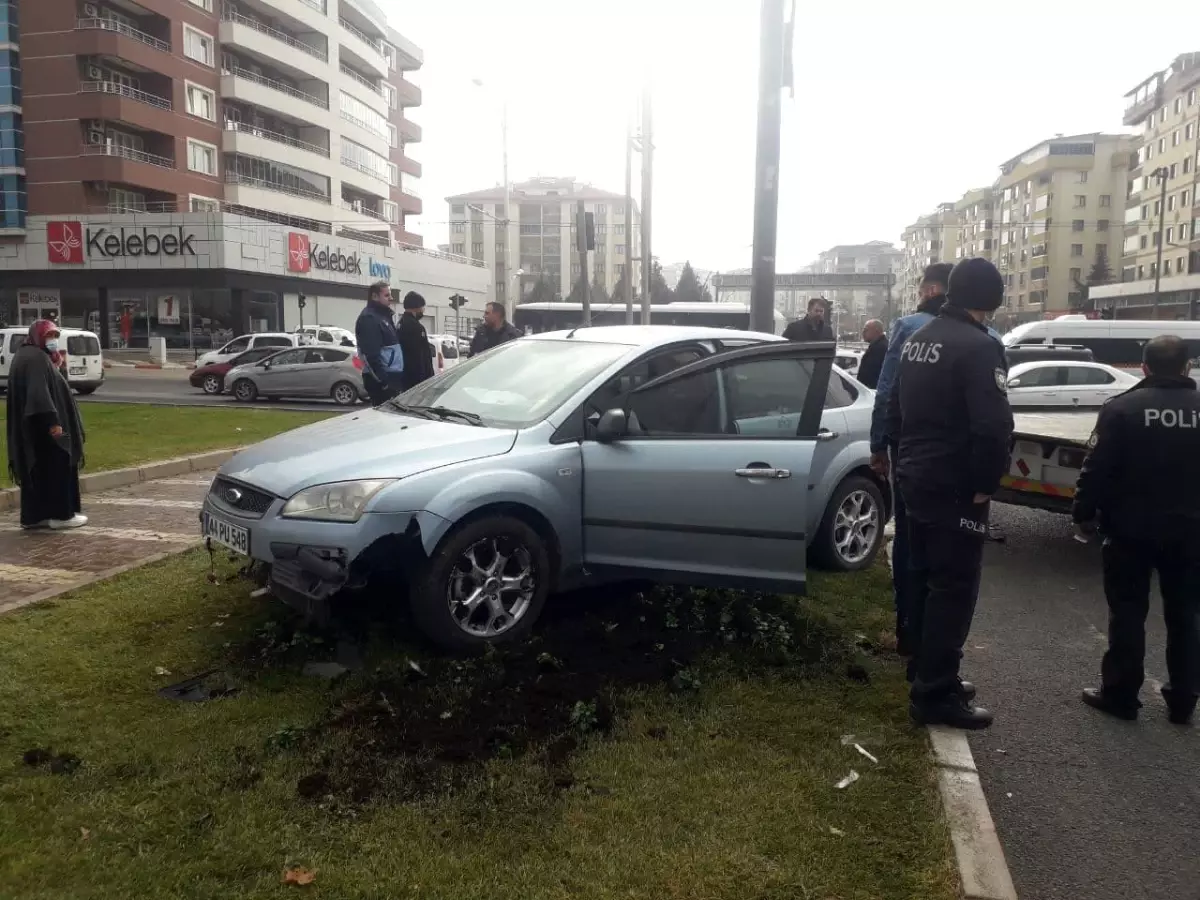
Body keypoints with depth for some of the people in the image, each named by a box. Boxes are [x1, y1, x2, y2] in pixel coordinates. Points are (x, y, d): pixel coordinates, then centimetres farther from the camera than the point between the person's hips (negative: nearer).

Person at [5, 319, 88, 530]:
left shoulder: (29, 356, 17)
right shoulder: (36, 358, -15)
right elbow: (39, 393, -26)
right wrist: (52, 421, -28)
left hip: (33, 427, 10)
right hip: (43, 426, -10)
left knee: (37, 470, 11)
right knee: (57, 469, -4)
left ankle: (33, 516, 14)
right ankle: (61, 515, -1)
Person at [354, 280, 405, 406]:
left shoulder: (384, 315, 19)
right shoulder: (369, 318, -12)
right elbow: (371, 354, -21)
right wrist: (383, 379, -24)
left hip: (392, 376, 10)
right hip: (381, 379, -10)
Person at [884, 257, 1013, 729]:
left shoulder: (917, 339, 11)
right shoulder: (979, 346, -18)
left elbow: (895, 410, 18)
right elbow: (993, 427, -25)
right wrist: (984, 484, -13)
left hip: (915, 479, 9)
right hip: (955, 488, -9)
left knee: (923, 578, 17)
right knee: (952, 588, -2)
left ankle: (928, 673, 30)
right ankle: (935, 693, 4)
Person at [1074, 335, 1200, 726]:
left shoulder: (1121, 408, -10)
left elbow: (1097, 469, -12)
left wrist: (1085, 513, -2)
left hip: (1132, 528, -3)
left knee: (1127, 613, 6)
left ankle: (1120, 695, 11)